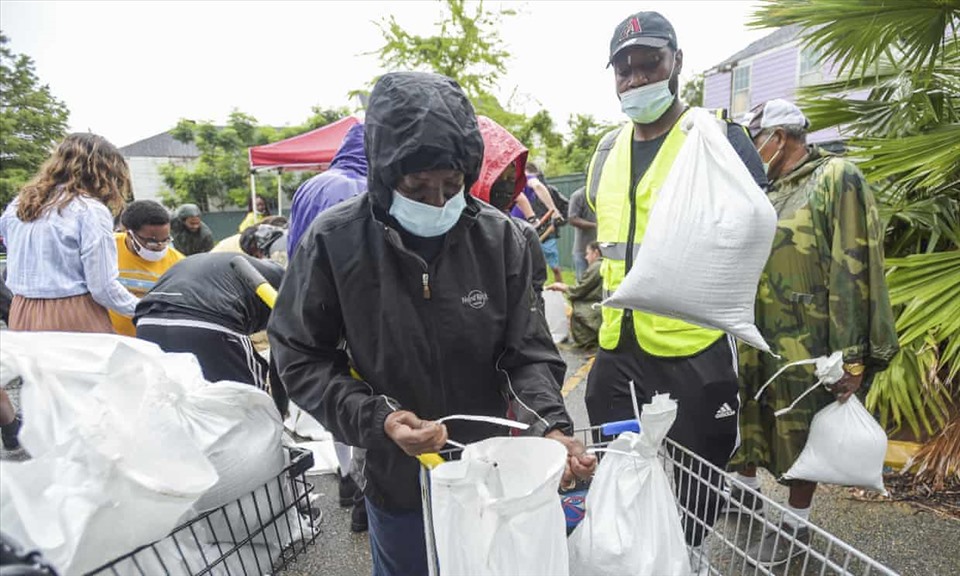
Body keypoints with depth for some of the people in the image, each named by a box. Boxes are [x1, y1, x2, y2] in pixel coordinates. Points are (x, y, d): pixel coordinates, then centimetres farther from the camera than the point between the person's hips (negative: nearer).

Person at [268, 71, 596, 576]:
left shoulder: (499, 236, -12)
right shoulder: (333, 242, -17)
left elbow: (526, 351, -6)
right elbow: (301, 359, -9)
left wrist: (551, 424, -22)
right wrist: (375, 419, -21)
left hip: (490, 471, 2)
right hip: (396, 479, -1)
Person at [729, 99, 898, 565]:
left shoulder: (836, 179, -8)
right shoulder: (769, 193, 14)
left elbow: (854, 271, -15)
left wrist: (853, 355, -18)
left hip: (804, 345, -7)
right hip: (755, 339, 7)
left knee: (802, 435, 8)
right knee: (746, 420, 17)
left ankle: (796, 524, 25)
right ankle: (746, 489, 39)